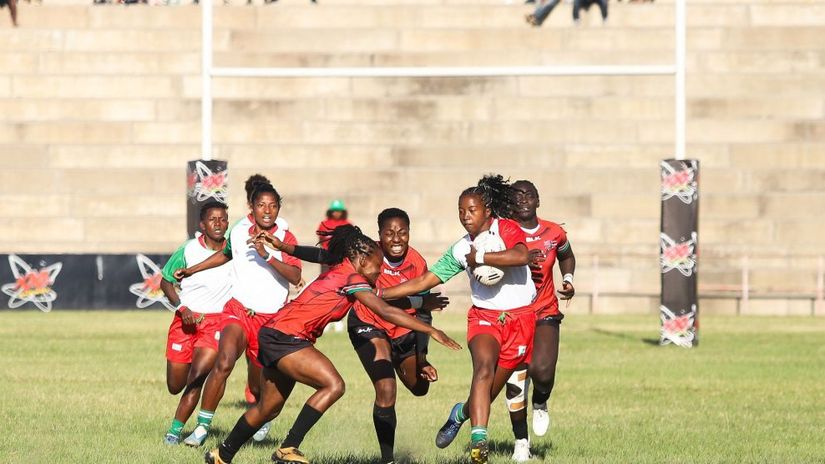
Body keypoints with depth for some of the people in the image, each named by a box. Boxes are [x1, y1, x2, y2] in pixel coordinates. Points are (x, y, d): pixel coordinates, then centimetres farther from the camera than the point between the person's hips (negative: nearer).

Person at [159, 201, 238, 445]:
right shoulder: (189, 249, -5)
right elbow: (166, 281, 6)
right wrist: (182, 308, -7)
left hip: (217, 320, -1)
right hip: (186, 319, 1)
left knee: (197, 377, -19)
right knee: (175, 386, 4)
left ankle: (176, 430, -10)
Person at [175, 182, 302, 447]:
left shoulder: (285, 238, -5)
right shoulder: (239, 232, 4)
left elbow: (295, 276, -20)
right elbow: (225, 254, 27)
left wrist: (267, 256, -32)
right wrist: (191, 270, 34)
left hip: (271, 319, -1)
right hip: (239, 313, 1)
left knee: (258, 386, 8)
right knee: (224, 363, -26)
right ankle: (202, 427, -21)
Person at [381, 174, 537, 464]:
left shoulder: (507, 228, -5)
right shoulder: (460, 250, 6)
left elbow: (521, 256, -27)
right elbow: (423, 282, 10)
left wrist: (479, 258, -21)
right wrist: (377, 294, 5)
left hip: (520, 318, -2)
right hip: (484, 317, 2)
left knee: (491, 389, 2)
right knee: (484, 368, -28)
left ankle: (462, 413, 36)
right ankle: (479, 440, -35)